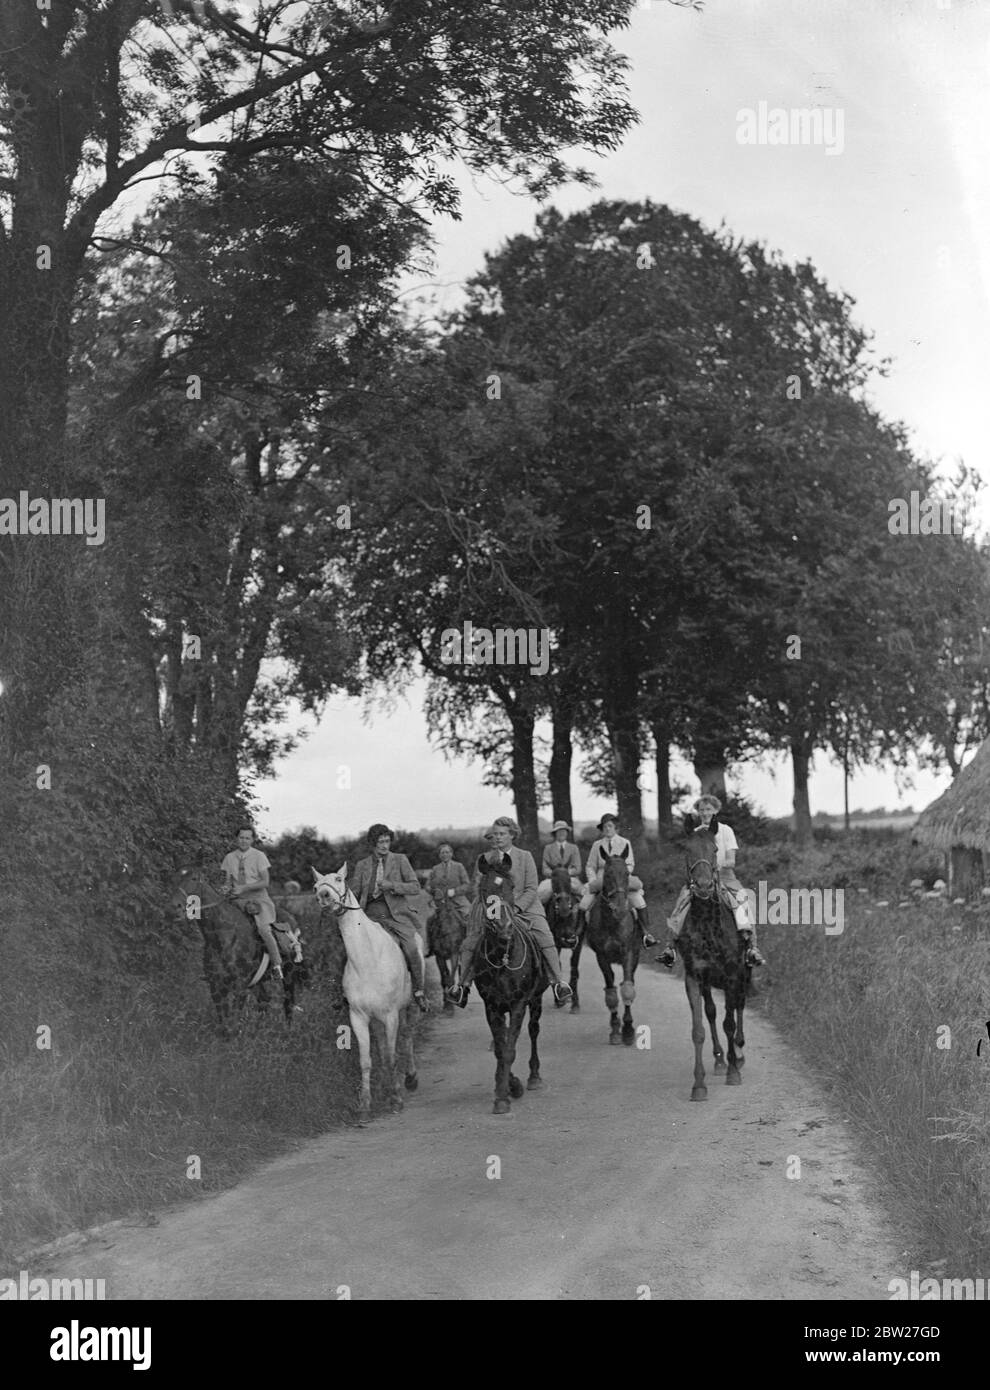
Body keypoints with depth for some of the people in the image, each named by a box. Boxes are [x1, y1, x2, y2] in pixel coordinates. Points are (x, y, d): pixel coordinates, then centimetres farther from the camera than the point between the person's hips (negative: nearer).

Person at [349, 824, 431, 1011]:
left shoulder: (400, 860, 8)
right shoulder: (361, 865, 13)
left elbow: (415, 887, 3)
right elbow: (353, 892, 15)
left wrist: (392, 885, -12)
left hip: (396, 914, -2)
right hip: (370, 916, 2)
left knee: (412, 948, -23)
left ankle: (419, 992, -6)